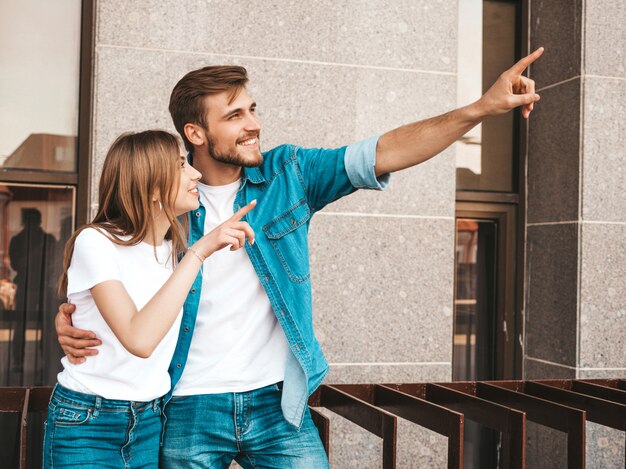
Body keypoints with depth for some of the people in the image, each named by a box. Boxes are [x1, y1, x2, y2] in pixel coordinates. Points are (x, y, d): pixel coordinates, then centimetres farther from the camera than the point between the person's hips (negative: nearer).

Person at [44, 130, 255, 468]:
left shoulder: (177, 248, 4)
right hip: (84, 424, -6)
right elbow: (139, 339, -30)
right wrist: (200, 251, -29)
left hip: (151, 423, 6)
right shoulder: (95, 241, -17)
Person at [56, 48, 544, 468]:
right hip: (191, 410, 0)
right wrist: (68, 317, -13)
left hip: (278, 404, 1)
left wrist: (481, 108, -18)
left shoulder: (288, 173, -1)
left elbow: (384, 153, -10)